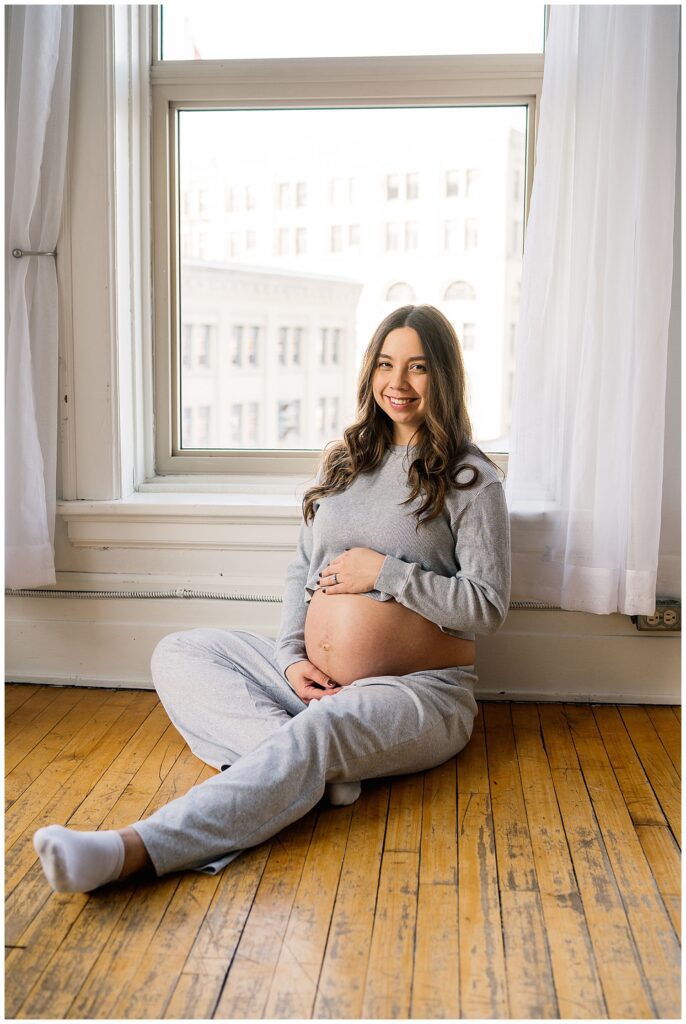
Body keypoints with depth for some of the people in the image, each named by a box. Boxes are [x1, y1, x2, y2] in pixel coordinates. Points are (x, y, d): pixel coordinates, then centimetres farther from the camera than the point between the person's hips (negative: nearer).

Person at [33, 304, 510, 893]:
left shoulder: (469, 478, -4)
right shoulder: (343, 460, 14)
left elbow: (488, 607, -9)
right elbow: (302, 571, 13)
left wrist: (384, 570, -15)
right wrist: (292, 656, -4)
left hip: (419, 690, -6)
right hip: (314, 679, 7)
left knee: (318, 732, -37)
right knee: (177, 654, -7)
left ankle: (136, 850, -49)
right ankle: (313, 768, -30)